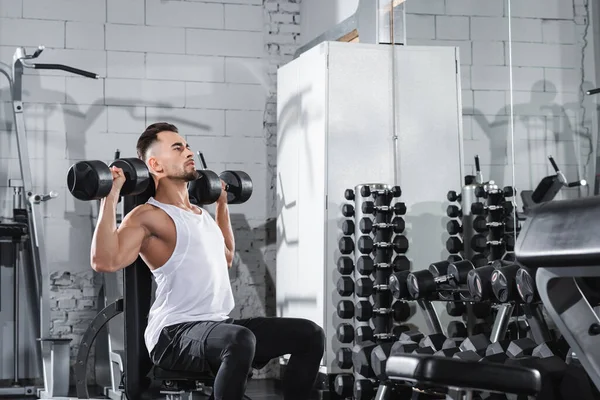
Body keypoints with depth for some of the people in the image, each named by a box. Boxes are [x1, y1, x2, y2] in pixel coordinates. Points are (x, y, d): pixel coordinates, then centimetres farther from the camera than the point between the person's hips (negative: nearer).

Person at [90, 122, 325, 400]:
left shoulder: (199, 214, 20)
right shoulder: (148, 215, -8)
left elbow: (226, 257, 38)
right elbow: (105, 261, -24)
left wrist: (222, 202, 39)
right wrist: (110, 196, -23)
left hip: (218, 324, 9)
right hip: (174, 334, -9)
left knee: (310, 335, -1)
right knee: (240, 340, -40)